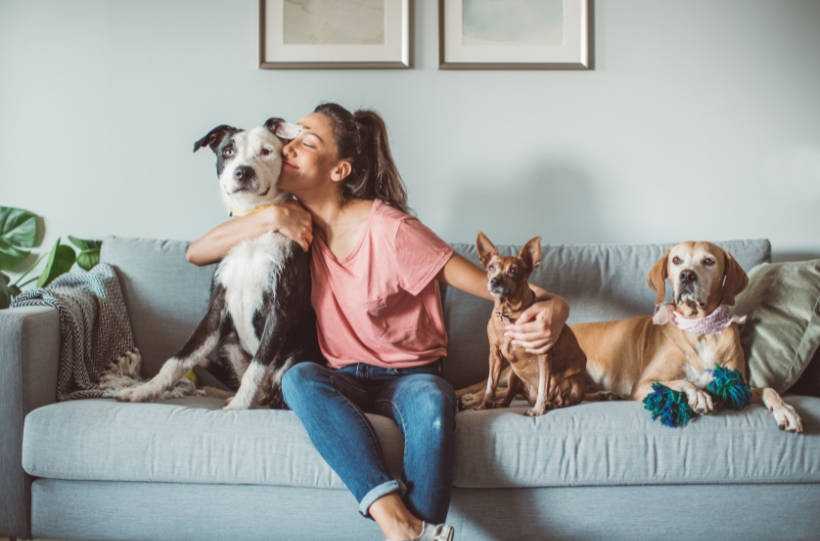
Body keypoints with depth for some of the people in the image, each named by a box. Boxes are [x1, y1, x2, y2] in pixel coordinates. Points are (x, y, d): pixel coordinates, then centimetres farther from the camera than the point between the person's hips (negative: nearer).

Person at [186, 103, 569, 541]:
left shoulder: (388, 230, -16)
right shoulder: (299, 223, 1)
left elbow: (490, 284, -19)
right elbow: (196, 254, 2)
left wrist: (550, 306, -40)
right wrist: (271, 218, -13)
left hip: (410, 376, -3)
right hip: (345, 378, 4)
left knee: (433, 402, -39)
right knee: (298, 378, -32)